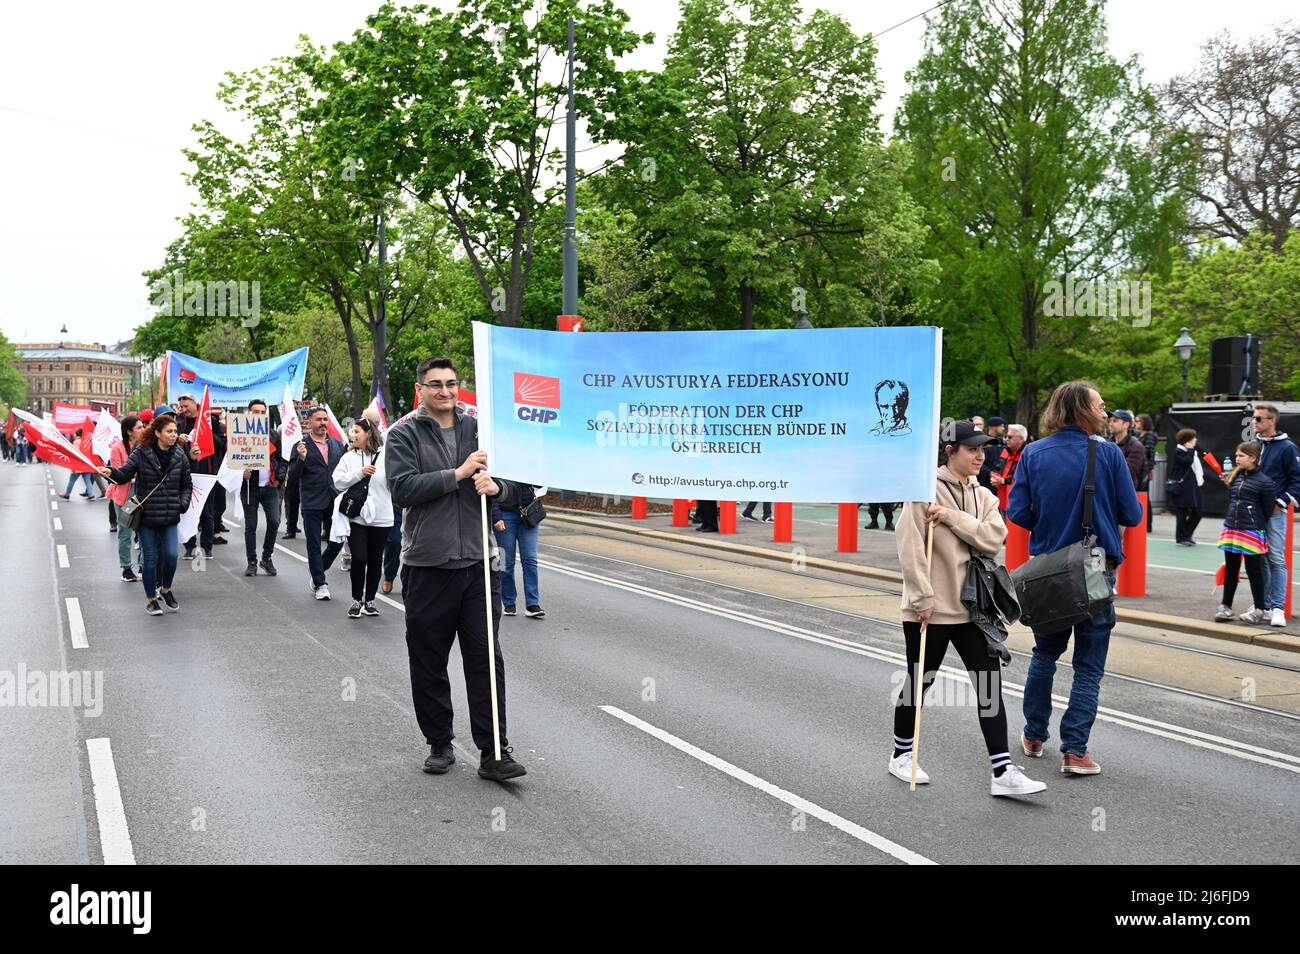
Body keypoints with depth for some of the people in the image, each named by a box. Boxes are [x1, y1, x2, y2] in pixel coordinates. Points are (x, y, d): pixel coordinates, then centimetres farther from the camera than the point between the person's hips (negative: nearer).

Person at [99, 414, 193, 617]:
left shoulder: (180, 457, 3)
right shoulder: (141, 454, -7)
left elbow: (187, 485, 12)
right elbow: (124, 474, -12)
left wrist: (183, 503, -3)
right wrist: (111, 472, -33)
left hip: (170, 517, 2)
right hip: (146, 515, -2)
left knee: (170, 555, -7)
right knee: (151, 558, 4)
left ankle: (166, 590, 21)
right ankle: (151, 599, 20)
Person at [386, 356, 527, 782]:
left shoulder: (478, 429, 10)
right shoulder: (404, 434, 2)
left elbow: (515, 490, 11)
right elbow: (402, 488, -14)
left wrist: (495, 487, -12)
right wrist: (458, 474, -17)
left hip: (478, 564, 2)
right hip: (426, 567, -1)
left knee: (486, 660, -1)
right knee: (428, 663, 8)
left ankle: (493, 752, 3)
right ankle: (439, 744, 23)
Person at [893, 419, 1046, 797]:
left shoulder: (984, 496, 9)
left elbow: (994, 537, -8)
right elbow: (910, 547, -14)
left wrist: (952, 517, -18)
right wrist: (923, 598, -17)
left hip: (972, 607, 5)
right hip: (930, 610, -5)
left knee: (990, 685, 0)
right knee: (919, 682, 9)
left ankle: (1002, 772, 2)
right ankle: (901, 755, 29)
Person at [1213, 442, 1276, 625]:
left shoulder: (1264, 482, -11)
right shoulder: (1235, 477, 8)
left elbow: (1267, 511, -6)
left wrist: (1256, 526, 2)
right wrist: (1230, 521, 12)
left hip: (1252, 533, -6)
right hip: (1230, 529, 6)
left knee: (1254, 570, 3)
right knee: (1230, 570, 13)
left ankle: (1260, 610, 14)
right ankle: (1226, 607, 21)